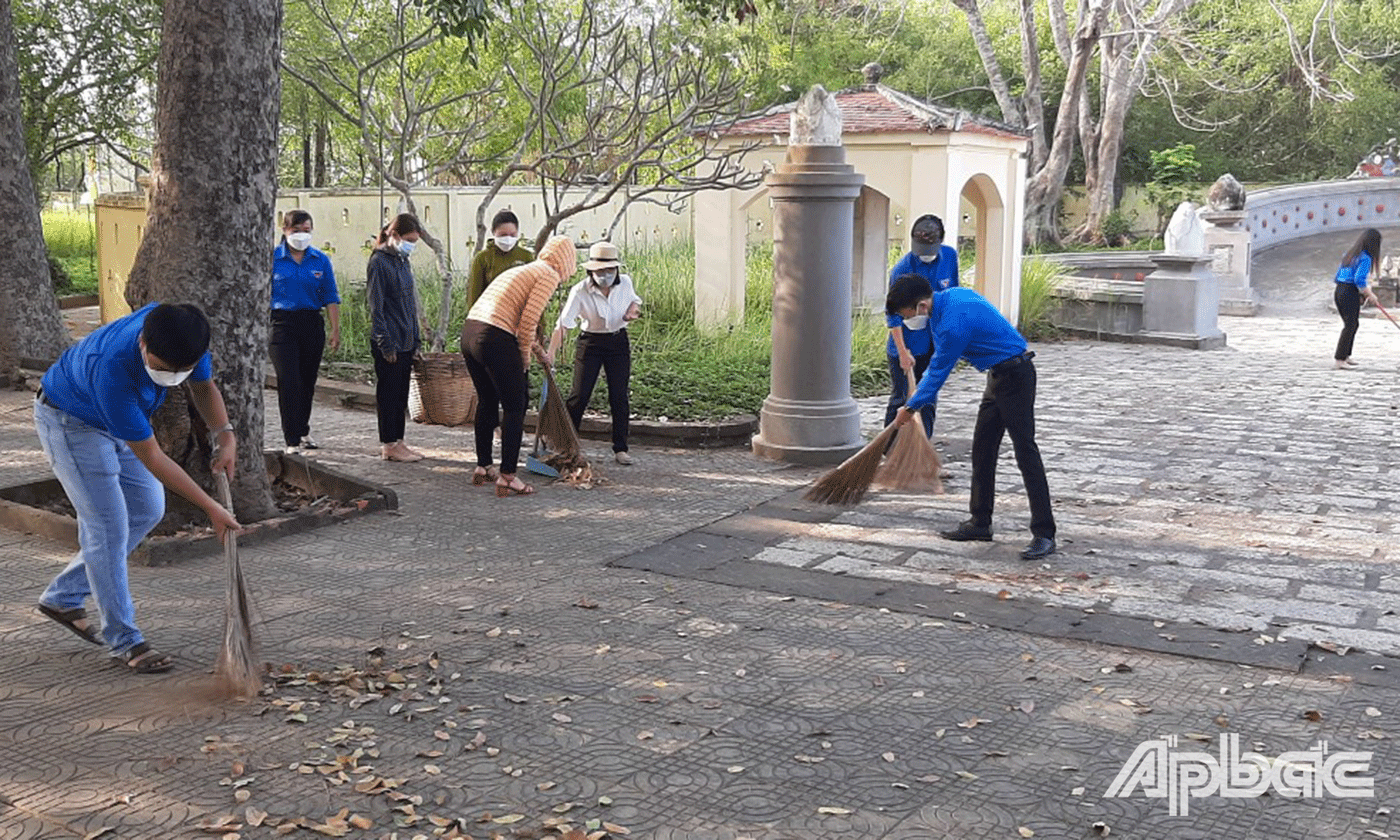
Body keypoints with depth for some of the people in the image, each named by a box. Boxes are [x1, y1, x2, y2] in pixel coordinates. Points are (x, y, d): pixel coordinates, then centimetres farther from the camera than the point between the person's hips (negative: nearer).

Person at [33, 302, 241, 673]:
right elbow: (151, 458, -35)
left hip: (118, 417, 8)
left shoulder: (182, 335, -26)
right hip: (70, 421, -7)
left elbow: (204, 386, -2)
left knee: (147, 509, 11)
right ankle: (123, 639, 4)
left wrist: (225, 433, -19)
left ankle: (64, 597, 23)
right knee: (109, 527, -10)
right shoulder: (112, 368, -43)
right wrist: (211, 509, -32)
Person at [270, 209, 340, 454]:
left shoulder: (320, 260, 7)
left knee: (308, 381, 12)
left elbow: (330, 297, 8)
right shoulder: (272, 258, -1)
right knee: (289, 382, -9)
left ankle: (303, 431, 29)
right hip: (283, 323, -3)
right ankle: (292, 440, -6)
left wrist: (336, 329, 3)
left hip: (312, 324, 3)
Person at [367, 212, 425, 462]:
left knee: (401, 394, 11)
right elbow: (376, 307, -14)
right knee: (388, 393, -1)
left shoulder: (403, 261, 13)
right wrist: (386, 344, -17)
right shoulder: (379, 262, -12)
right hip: (388, 342, -8)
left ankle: (396, 442, 18)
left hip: (406, 341, 8)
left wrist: (415, 339, 16)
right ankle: (389, 445, 5)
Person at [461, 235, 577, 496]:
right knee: (514, 408, 3)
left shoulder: (522, 270, 26)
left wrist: (538, 350, 49)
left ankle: (482, 468, 33)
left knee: (487, 402, 23)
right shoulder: (549, 275, -1)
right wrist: (524, 356, 2)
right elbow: (528, 320, -13)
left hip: (469, 331, 9)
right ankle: (507, 477, 4)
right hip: (494, 339, -9)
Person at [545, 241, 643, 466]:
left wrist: (632, 310, -10)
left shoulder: (625, 283, -9)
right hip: (590, 344, -3)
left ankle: (620, 449, 13)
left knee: (619, 397, 2)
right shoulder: (580, 291, -21)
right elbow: (563, 324, -27)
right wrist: (551, 352, -40)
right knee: (579, 396, -5)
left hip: (618, 342, 3)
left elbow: (635, 301, 14)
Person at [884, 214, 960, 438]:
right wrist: (902, 352, -19)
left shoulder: (950, 256, -3)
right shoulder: (902, 269, -18)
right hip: (906, 342, -5)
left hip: (935, 341, 5)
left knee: (929, 399, 10)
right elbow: (894, 315, -15)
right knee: (901, 398, 1)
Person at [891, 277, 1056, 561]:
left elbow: (938, 372, -15)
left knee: (1026, 452, -11)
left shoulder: (953, 324, -27)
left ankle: (1044, 535, -11)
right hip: (999, 375, 10)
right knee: (982, 449, 12)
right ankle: (980, 522, 19)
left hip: (1015, 377, -10)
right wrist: (919, 391, 17)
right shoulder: (949, 296, 3)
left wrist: (911, 407, -1)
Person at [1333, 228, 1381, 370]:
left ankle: (1345, 356, 22)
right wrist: (1370, 295, -7)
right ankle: (1340, 359, -1)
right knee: (1350, 326, -2)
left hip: (1339, 291, 8)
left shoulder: (1350, 254, 14)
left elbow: (1339, 276, 18)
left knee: (1353, 324, 18)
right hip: (1350, 294, -8)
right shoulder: (1365, 258, -12)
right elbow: (1359, 280, -20)